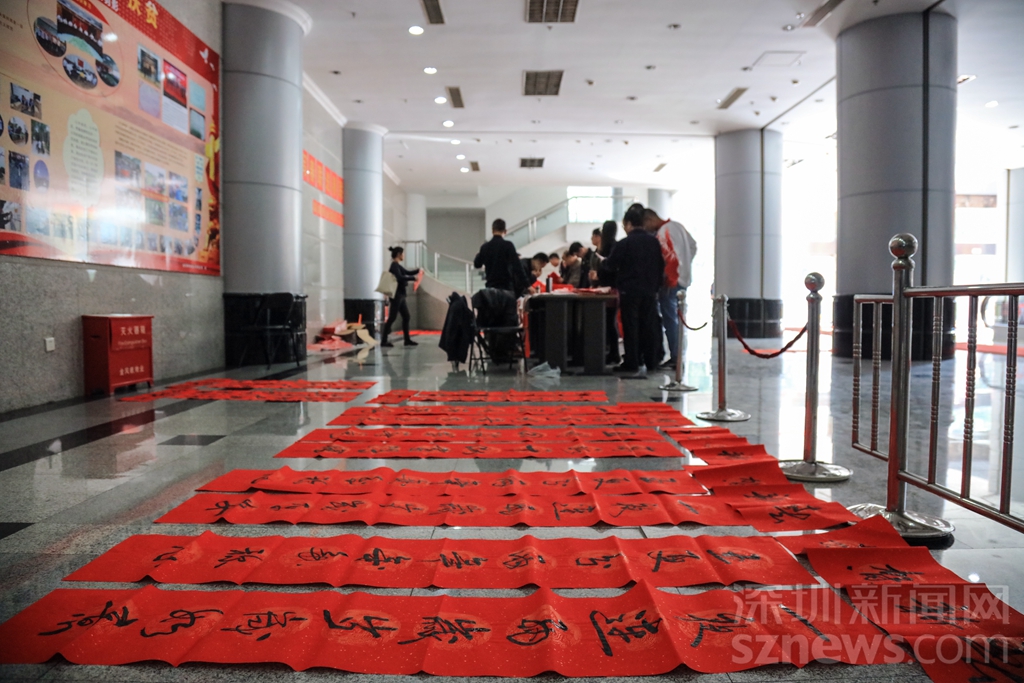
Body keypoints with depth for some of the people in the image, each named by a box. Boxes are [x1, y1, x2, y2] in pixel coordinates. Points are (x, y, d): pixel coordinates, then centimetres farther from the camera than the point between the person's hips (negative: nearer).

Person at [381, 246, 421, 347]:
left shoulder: (397, 265, 16)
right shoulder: (394, 265, -13)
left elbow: (407, 272, 25)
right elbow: (400, 277, -26)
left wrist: (418, 270, 11)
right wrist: (413, 278, -19)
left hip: (400, 295, 10)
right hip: (396, 295, -10)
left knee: (406, 316, 11)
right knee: (392, 318, -7)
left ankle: (407, 340, 15)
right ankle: (384, 341, -2)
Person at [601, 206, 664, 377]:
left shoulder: (624, 243, -11)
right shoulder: (654, 241, 6)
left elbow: (610, 265, -6)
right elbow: (661, 266, 11)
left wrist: (603, 260, 16)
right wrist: (656, 286, 18)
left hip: (630, 291, -5)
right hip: (650, 290, 5)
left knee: (631, 327, 1)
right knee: (649, 326, 10)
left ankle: (632, 363, 1)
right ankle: (650, 362, 14)